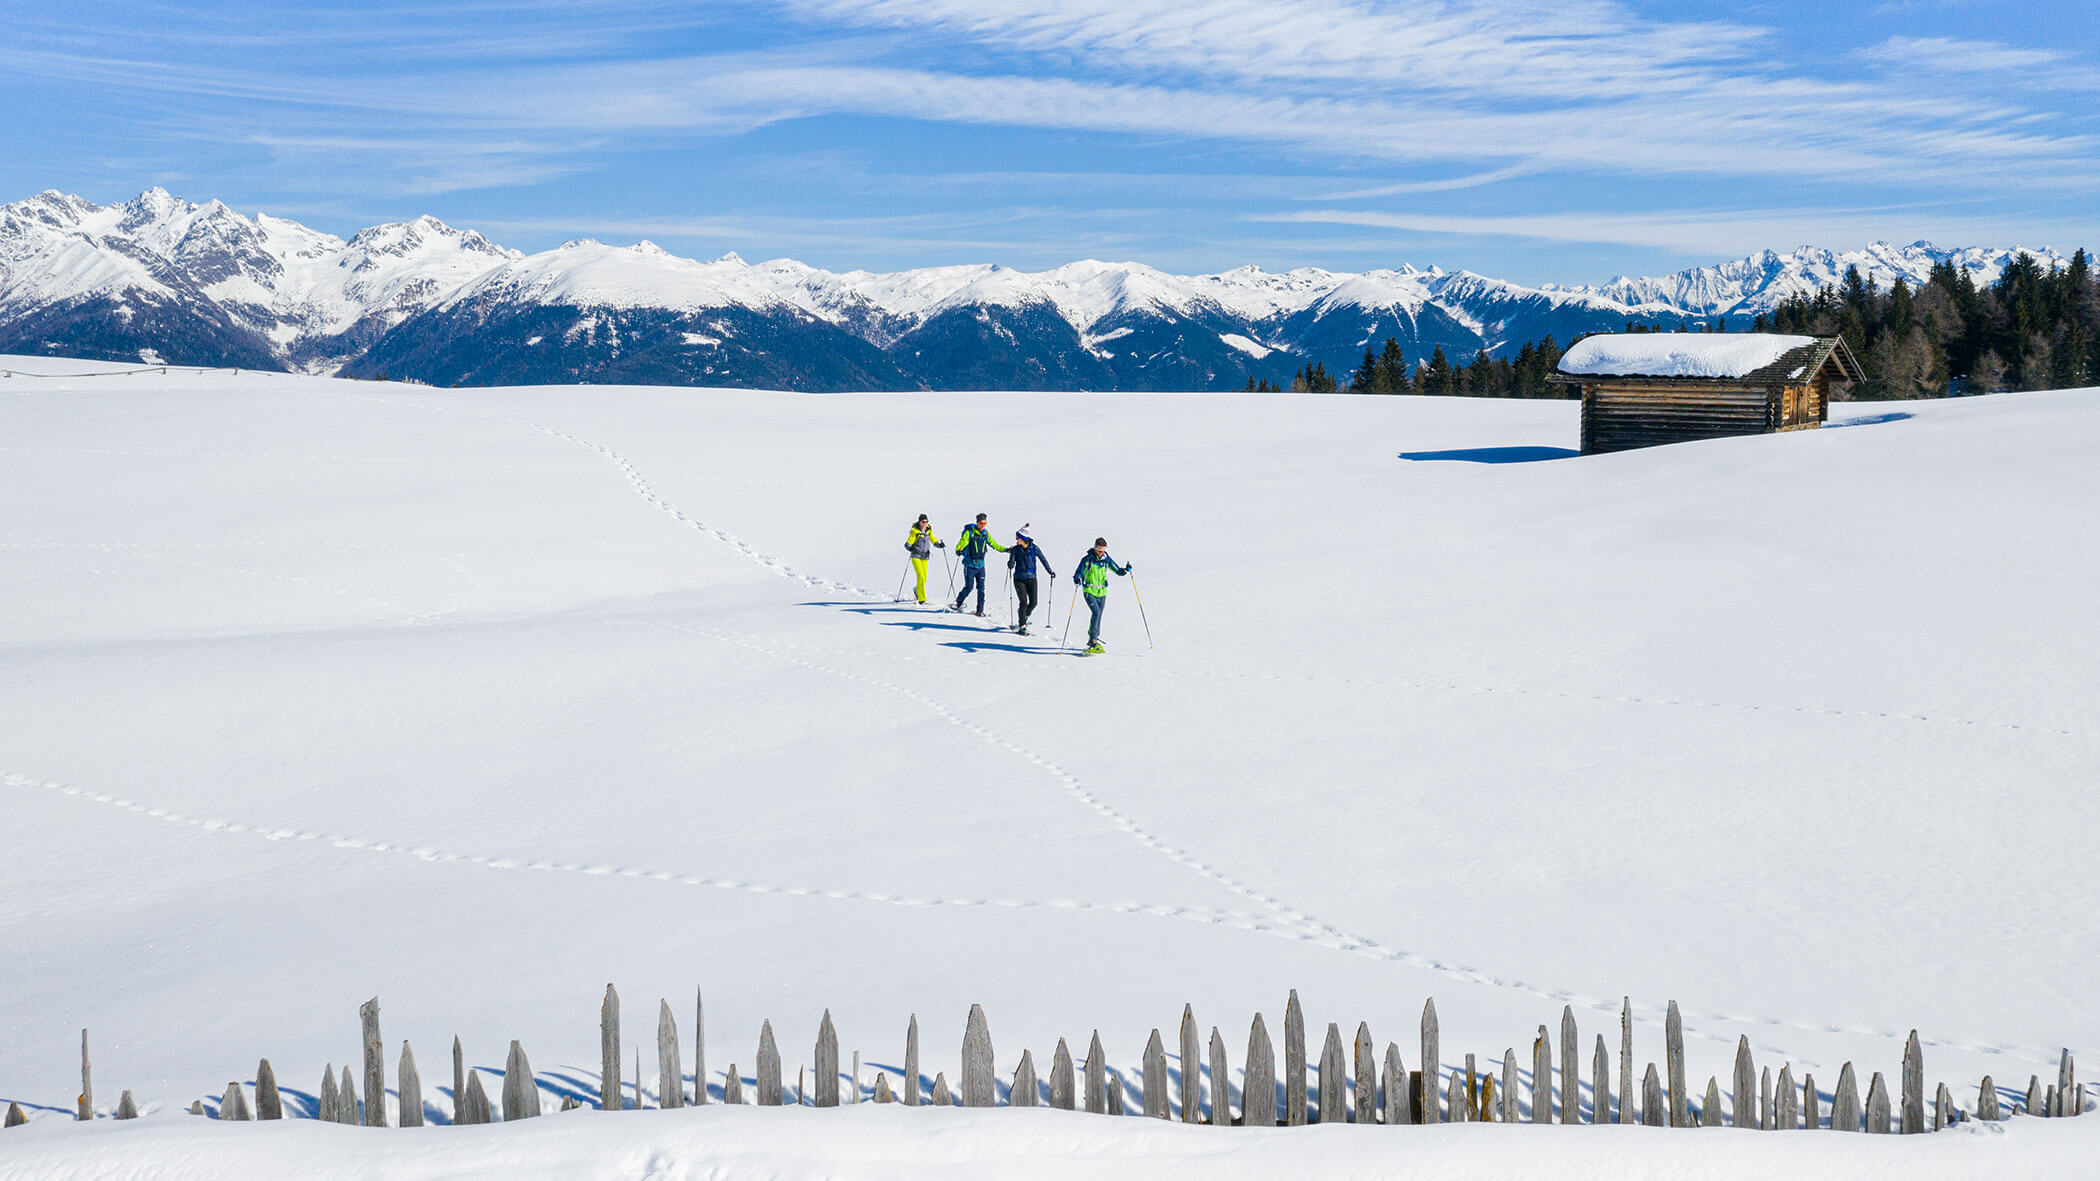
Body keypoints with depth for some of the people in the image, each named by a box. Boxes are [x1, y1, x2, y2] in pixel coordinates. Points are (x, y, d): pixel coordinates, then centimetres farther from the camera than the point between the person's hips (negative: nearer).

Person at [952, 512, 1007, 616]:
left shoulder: (986, 534, 7)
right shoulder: (969, 532, -9)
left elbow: (994, 544, 16)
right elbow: (962, 542, -20)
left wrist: (1005, 549, 8)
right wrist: (958, 551, -40)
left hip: (980, 565, 4)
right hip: (970, 564, -4)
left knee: (981, 588, -1)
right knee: (969, 587, -5)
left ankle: (980, 610, 5)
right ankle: (958, 603, 18)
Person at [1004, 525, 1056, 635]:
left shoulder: (1034, 548, -6)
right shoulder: (1015, 549, -4)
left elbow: (1043, 559, 7)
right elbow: (1011, 565, -9)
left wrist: (1050, 571, 13)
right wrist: (1010, 564, -32)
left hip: (1031, 579, 1)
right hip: (1019, 580, -1)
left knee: (1033, 603, -3)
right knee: (1024, 602, -11)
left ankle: (1025, 615, 29)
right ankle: (1022, 626, -1)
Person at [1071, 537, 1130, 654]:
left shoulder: (1107, 560, 3)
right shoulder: (1087, 560, -8)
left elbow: (1118, 571, 8)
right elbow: (1077, 573, -9)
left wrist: (1126, 570, -13)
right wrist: (1077, 581, -31)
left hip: (1102, 592, 4)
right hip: (1089, 591, -4)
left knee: (1098, 616, 9)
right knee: (1096, 612, -21)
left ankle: (1093, 640, 25)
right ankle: (1093, 641, -21)